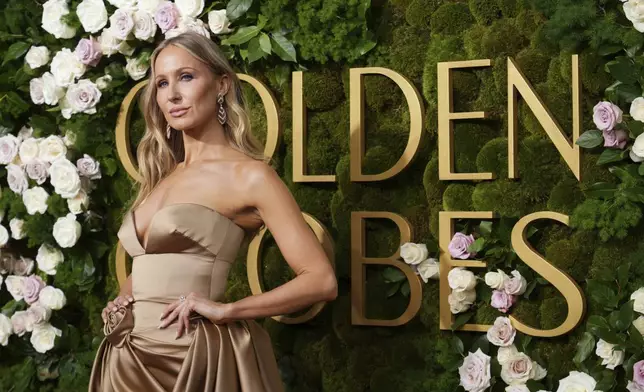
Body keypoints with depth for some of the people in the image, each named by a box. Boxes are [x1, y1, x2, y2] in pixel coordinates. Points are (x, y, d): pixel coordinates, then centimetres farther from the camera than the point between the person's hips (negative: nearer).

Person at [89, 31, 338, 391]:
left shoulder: (250, 175, -8)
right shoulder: (163, 175, 12)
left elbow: (322, 280, -12)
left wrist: (225, 310, -16)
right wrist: (120, 301, 3)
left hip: (195, 356, -6)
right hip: (129, 355, 6)